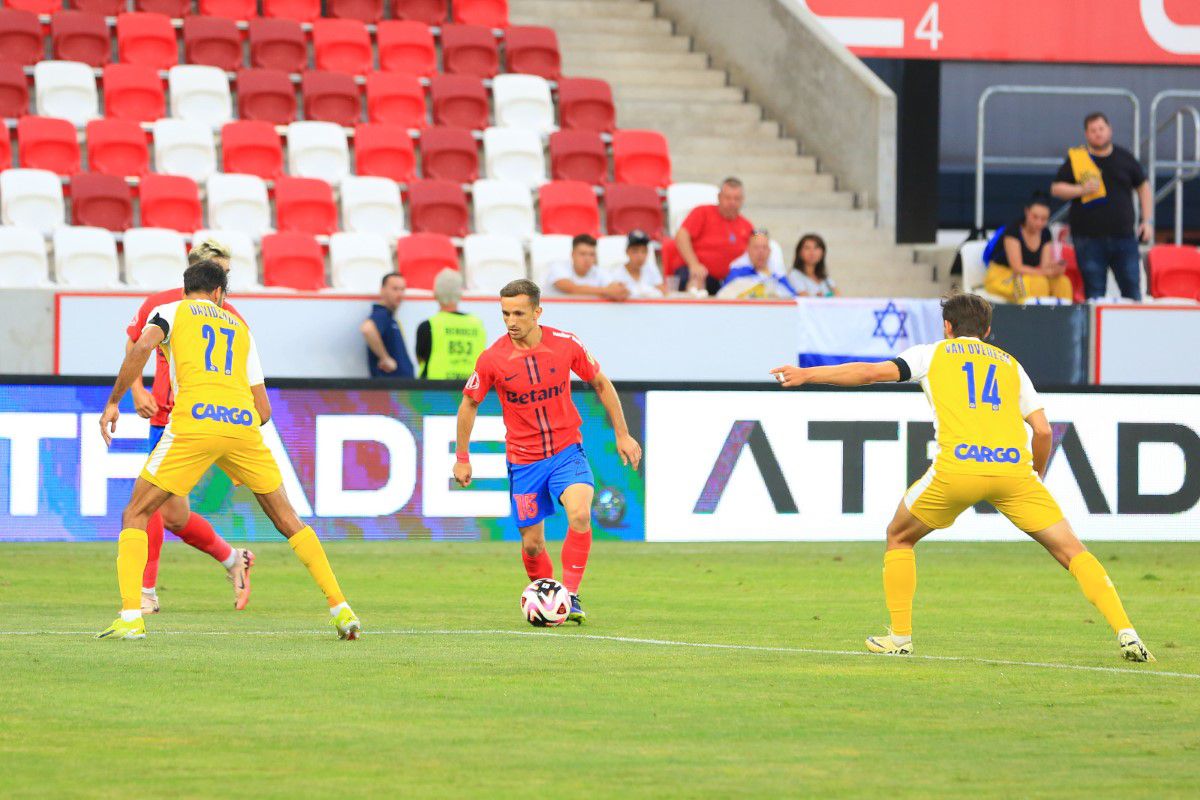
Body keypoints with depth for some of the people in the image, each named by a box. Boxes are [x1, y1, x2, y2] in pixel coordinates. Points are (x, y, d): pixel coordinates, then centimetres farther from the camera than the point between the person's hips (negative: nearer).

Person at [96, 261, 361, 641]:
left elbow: (143, 346, -6)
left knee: (135, 515, 8)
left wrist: (113, 402, 0)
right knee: (287, 519, 18)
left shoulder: (170, 311, 18)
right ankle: (341, 609, 14)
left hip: (194, 421, -3)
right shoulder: (240, 328, 28)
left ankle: (130, 616, -7)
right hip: (243, 422, 3)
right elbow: (264, 410, 24)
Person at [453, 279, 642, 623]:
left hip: (567, 451, 0)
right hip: (524, 461, 0)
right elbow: (469, 404, 5)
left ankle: (571, 596, -17)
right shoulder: (492, 359, -11)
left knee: (579, 514, -26)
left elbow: (600, 383, 7)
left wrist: (622, 435, 8)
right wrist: (462, 458, 9)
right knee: (532, 544, 4)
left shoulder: (565, 344, -9)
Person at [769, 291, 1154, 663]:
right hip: (1013, 465, 2)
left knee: (899, 537, 23)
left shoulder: (933, 354, 21)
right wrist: (1036, 476, 34)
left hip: (957, 468, -2)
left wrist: (806, 374, 23)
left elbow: (870, 372, 14)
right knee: (1072, 552, 7)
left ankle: (900, 635, 19)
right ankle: (1126, 633, -7)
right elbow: (1042, 430, 19)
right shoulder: (1009, 363, 26)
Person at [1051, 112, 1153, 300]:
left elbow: (1143, 187, 18)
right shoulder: (1075, 159, 3)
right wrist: (1081, 190, -14)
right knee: (1094, 292, 0)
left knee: (1132, 290, 1)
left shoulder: (1125, 158, 10)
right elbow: (1056, 188, 4)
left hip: (1123, 235, 2)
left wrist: (1148, 221, 10)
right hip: (1089, 238, -2)